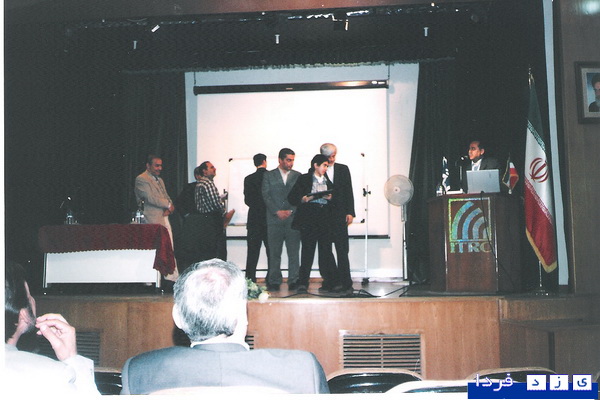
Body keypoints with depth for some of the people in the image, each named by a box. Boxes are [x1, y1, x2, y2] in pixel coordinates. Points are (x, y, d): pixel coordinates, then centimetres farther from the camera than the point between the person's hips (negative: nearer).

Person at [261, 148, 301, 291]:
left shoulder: (297, 176, 13)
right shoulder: (268, 175, 9)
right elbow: (266, 195, 1)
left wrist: (290, 211, -6)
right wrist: (278, 211, -9)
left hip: (293, 219, 1)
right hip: (274, 219, -1)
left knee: (294, 252, -1)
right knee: (274, 252, 1)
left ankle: (293, 281, 5)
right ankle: (274, 282, 6)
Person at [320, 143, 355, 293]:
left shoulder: (343, 169, 12)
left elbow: (349, 192, 9)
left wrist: (350, 212, 2)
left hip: (340, 214, 1)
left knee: (342, 250, -2)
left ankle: (345, 283, 0)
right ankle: (330, 281, 10)